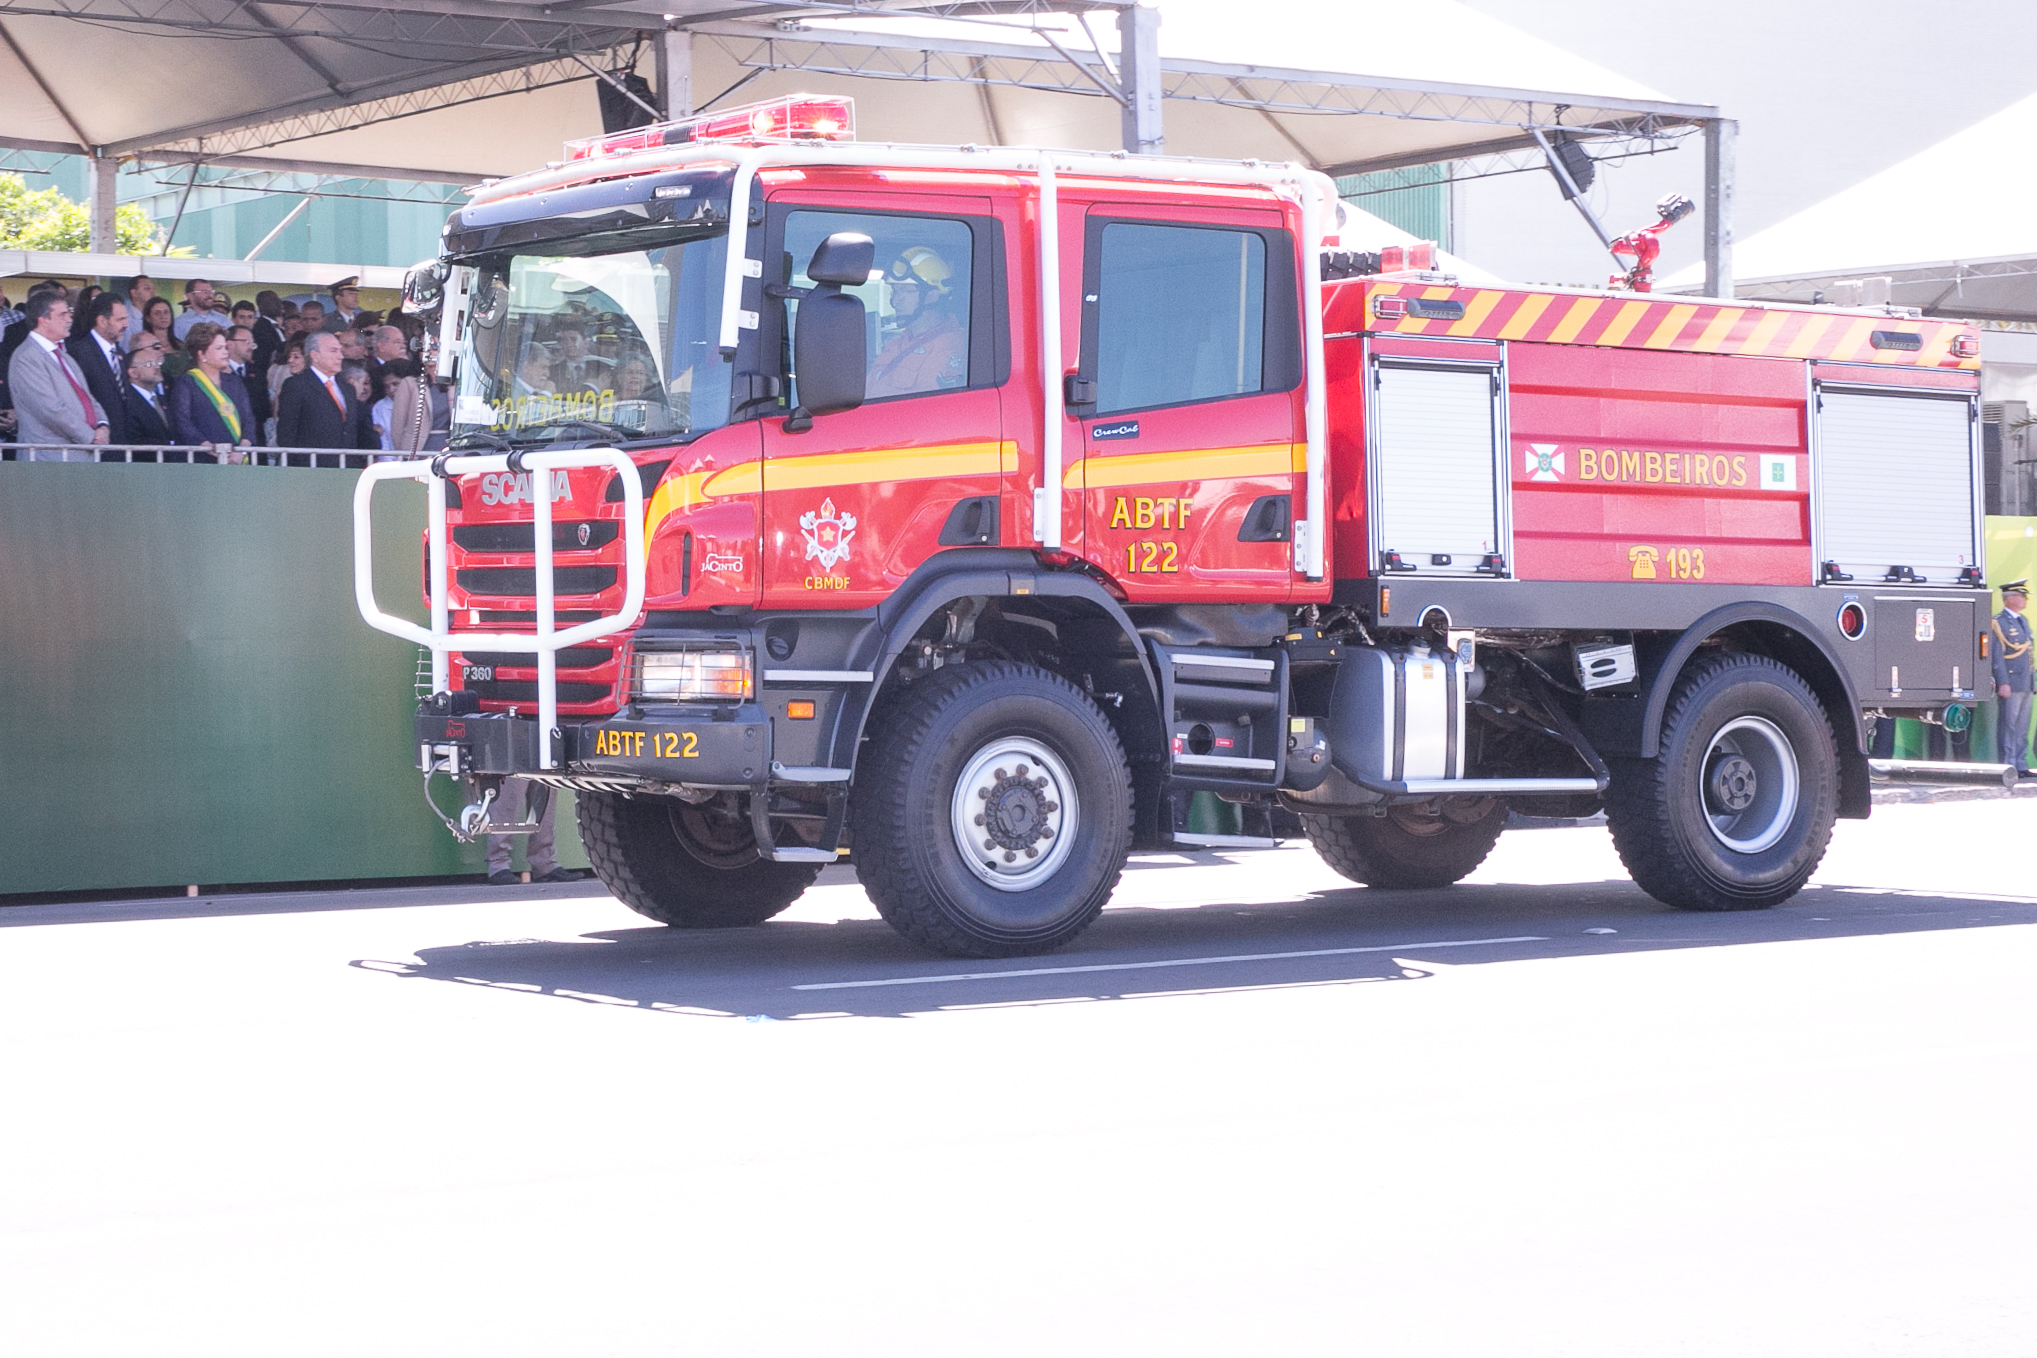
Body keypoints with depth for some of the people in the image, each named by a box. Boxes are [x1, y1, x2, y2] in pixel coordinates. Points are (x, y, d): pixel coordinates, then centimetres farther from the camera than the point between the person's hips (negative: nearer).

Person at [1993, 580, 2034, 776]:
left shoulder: (2023, 621, 18)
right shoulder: (1999, 622, -9)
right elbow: (1997, 656, -14)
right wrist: (2003, 684, -19)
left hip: (2026, 684, 8)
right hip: (2011, 684, -8)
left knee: (2022, 728, 10)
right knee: (2009, 726, -5)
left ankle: (2021, 765, 13)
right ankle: (2008, 766, -3)